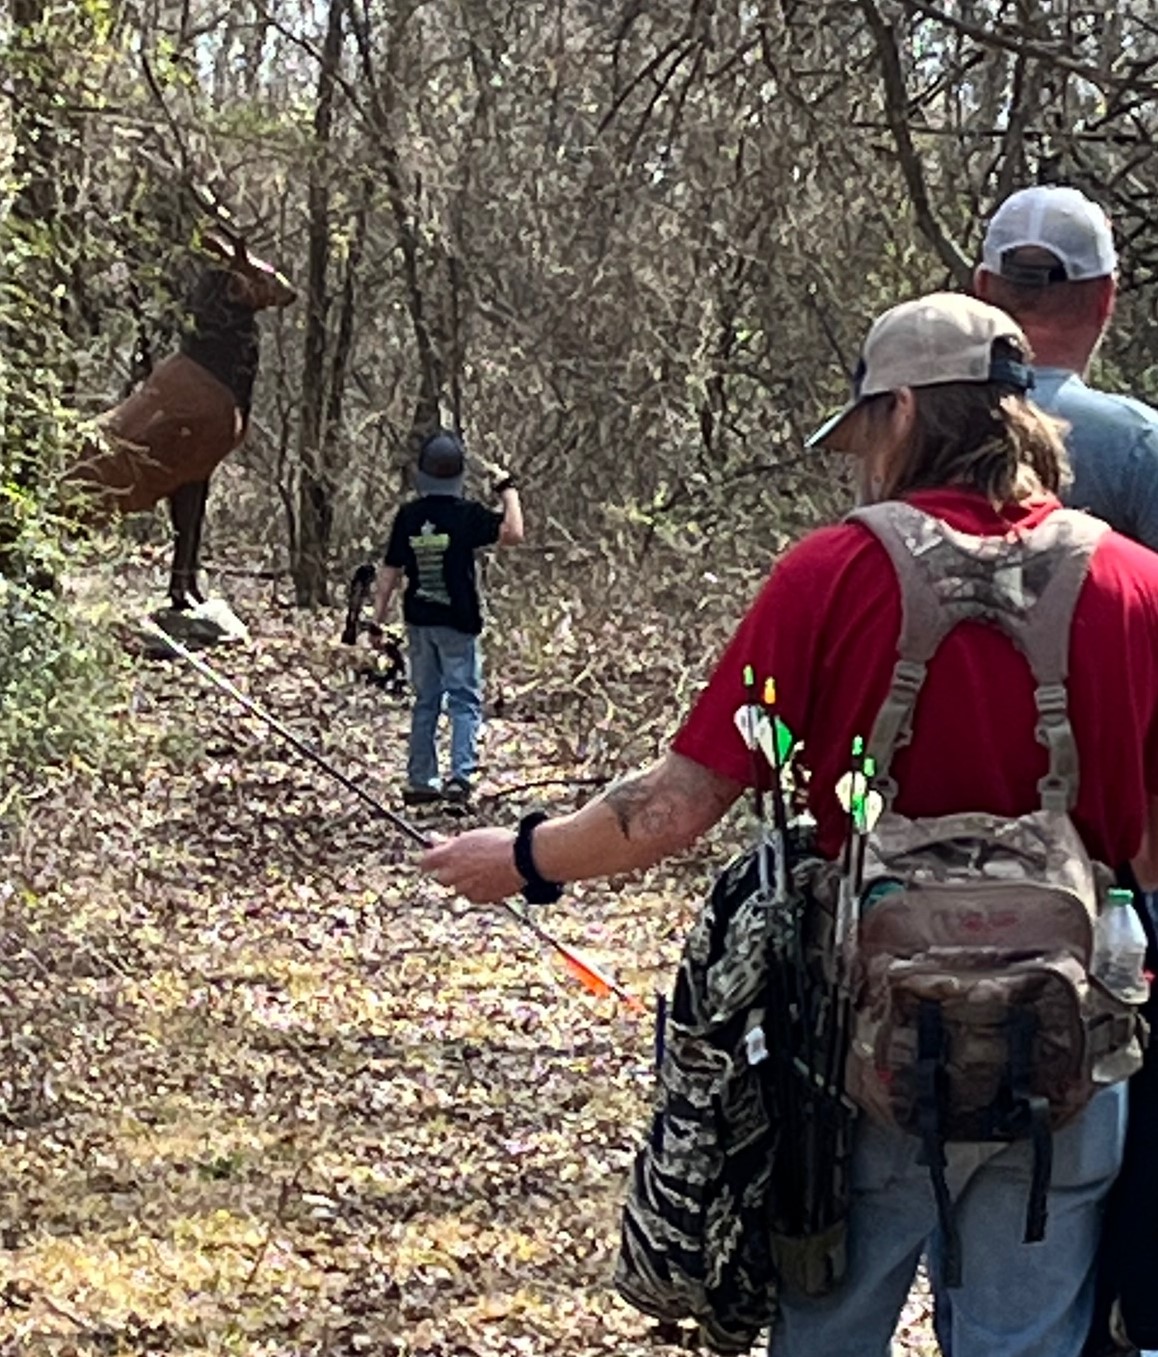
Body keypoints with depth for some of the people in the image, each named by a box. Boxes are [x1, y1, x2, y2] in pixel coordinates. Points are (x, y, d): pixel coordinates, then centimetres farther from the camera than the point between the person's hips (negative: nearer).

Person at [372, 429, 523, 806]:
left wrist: (378, 620, 11)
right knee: (464, 699, 1)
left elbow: (390, 573, 4)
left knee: (426, 701, 13)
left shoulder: (408, 516, 1)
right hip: (457, 621, -4)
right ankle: (460, 775, -13)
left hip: (419, 620, 4)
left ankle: (419, 781, 14)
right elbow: (513, 534, -20)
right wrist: (507, 489, -7)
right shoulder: (466, 513, -12)